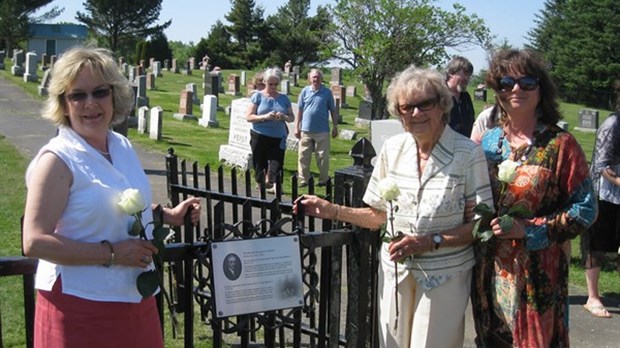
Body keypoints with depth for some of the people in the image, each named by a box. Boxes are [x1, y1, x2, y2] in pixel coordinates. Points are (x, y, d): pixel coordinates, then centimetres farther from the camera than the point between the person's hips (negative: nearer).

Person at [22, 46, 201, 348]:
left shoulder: (123, 146, 7)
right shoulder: (58, 160, -15)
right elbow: (35, 242, -21)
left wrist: (170, 215, 10)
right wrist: (112, 253, -22)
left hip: (136, 297, 7)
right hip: (80, 304, -7)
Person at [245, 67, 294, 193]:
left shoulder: (283, 98, 10)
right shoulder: (258, 96, 2)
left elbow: (291, 117, 13)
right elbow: (249, 116, -3)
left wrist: (284, 117, -10)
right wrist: (265, 117, -17)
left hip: (278, 137, 1)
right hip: (259, 136, -1)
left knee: (276, 164, -10)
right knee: (260, 164, 5)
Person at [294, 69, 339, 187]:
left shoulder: (327, 92, 2)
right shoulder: (305, 91, 5)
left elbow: (333, 111, 7)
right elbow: (300, 110, 7)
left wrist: (335, 127, 4)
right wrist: (297, 127, 5)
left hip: (322, 131, -1)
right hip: (306, 130, 1)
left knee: (323, 157, 4)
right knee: (303, 156, 3)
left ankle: (323, 179, 15)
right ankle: (303, 179, 11)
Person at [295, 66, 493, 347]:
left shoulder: (468, 154, -12)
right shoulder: (392, 149, 0)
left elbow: (480, 224, -10)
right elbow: (379, 216, 8)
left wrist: (430, 242, -21)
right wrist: (331, 211, 0)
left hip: (443, 277, -4)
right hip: (395, 269, 4)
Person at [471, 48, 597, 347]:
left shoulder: (560, 144, -7)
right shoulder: (488, 142, 6)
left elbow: (585, 209, -10)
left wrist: (529, 230, -17)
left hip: (538, 273, -4)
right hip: (490, 270, 4)